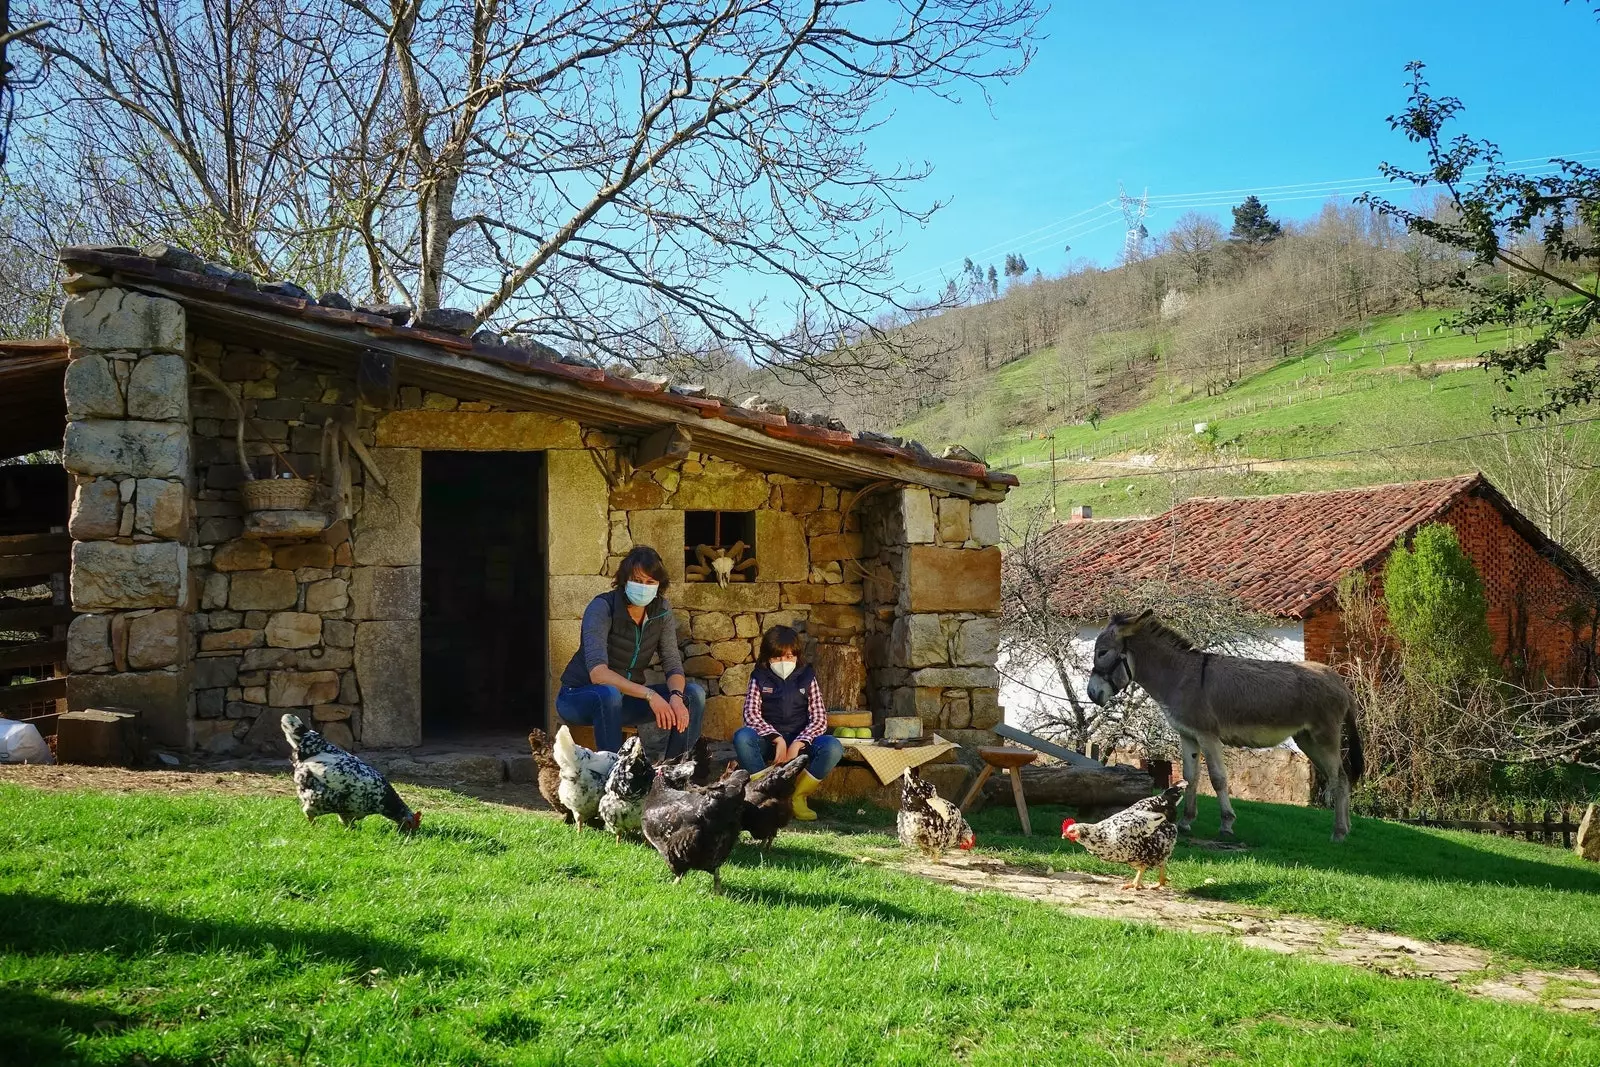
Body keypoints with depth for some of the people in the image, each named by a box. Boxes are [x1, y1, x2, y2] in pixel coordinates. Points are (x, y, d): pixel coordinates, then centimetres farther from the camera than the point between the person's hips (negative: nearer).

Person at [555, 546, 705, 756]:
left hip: (628, 696, 6)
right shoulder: (602, 608, -21)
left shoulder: (661, 611, -4)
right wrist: (649, 695, -42)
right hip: (580, 696, -6)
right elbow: (597, 673, -33)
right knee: (609, 694, -40)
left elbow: (673, 665, -7)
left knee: (694, 694, -13)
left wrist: (676, 696, -31)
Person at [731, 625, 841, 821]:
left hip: (801, 740, 1)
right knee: (742, 737, -33)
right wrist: (777, 739, -23)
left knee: (833, 747, -30)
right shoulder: (760, 678, 4)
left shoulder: (807, 677, 5)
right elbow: (751, 714, -9)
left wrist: (797, 744, -19)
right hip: (769, 739, 0)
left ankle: (798, 796, -12)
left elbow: (819, 719, -3)